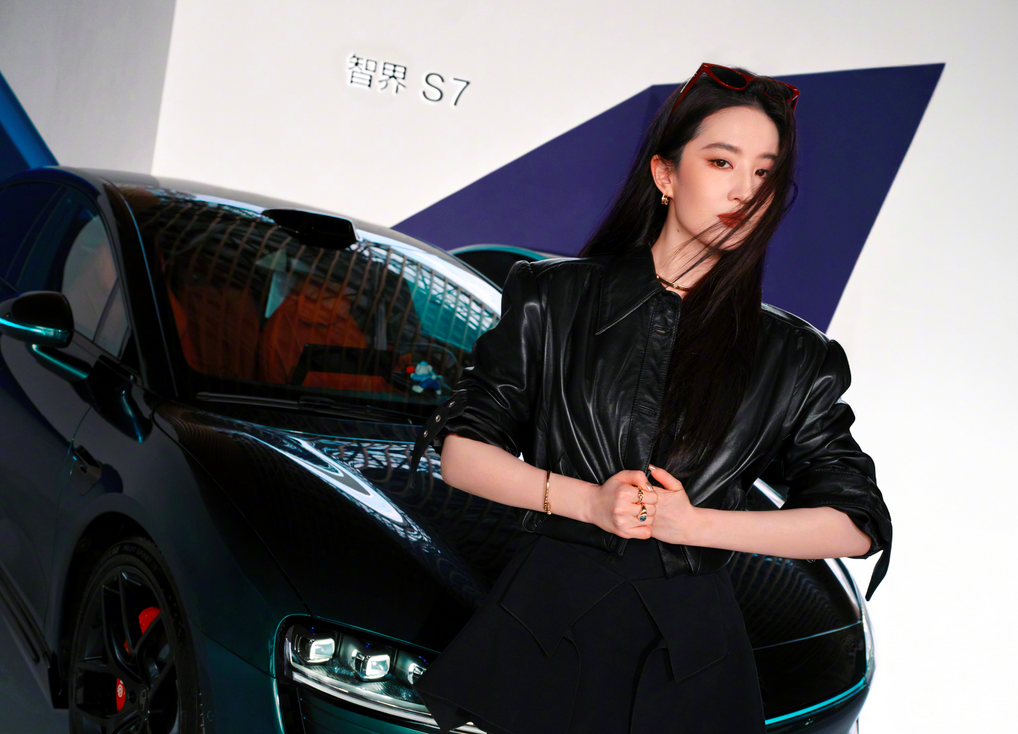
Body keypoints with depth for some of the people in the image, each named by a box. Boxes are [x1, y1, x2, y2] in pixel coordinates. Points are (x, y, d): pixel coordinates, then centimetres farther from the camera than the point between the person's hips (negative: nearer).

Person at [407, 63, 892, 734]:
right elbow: (462, 451, 1)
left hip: (691, 658, 1)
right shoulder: (553, 298, 2)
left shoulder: (793, 357, 4)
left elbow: (856, 526, 0)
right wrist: (587, 501, -14)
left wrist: (694, 523, -11)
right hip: (546, 624, 0)